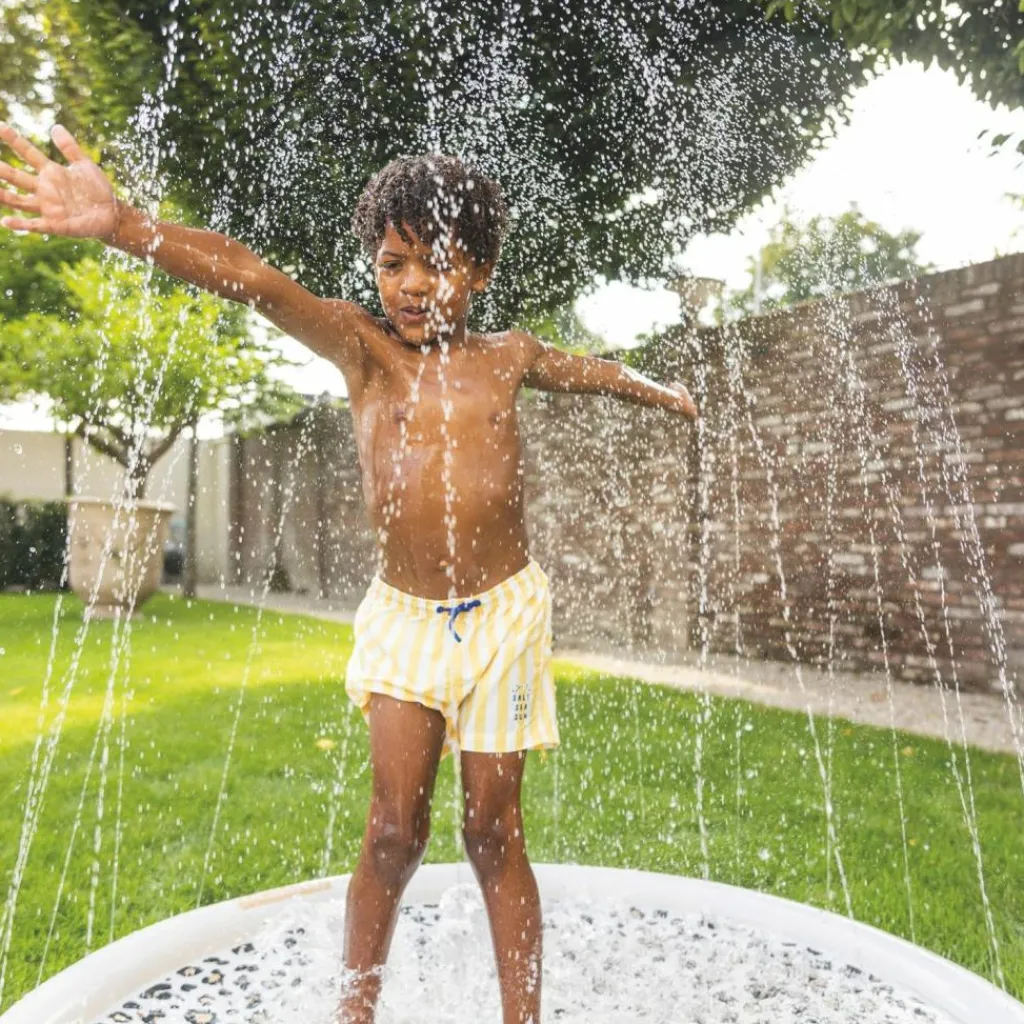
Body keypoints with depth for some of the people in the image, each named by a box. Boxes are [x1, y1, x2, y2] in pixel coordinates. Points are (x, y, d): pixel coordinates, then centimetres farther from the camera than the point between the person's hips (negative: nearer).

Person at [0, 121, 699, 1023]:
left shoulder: (507, 357, 3)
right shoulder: (364, 347, -5)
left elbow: (584, 367, 24)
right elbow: (254, 280, -22)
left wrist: (658, 392, 42)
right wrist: (120, 224, -37)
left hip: (503, 610, 1)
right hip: (404, 612, -1)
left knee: (494, 828, 7)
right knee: (396, 826, 0)